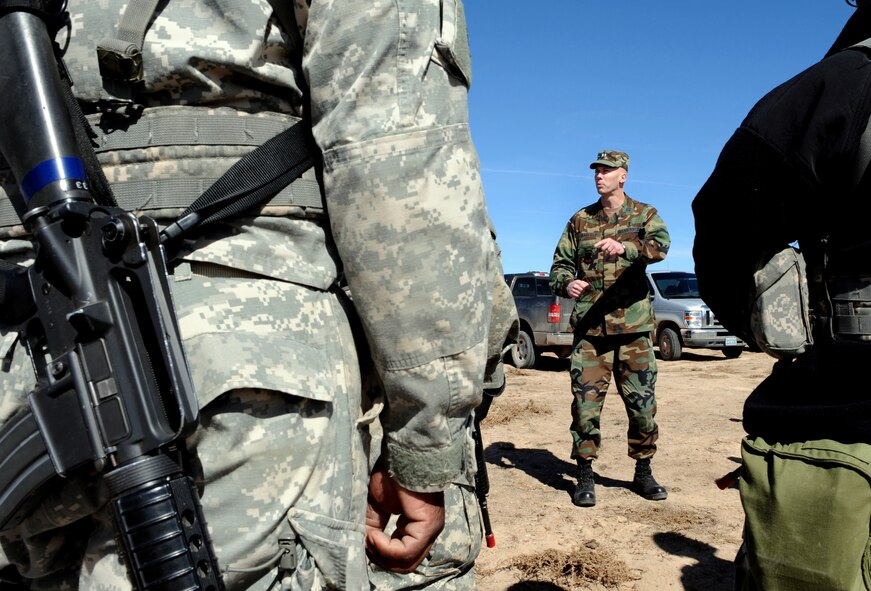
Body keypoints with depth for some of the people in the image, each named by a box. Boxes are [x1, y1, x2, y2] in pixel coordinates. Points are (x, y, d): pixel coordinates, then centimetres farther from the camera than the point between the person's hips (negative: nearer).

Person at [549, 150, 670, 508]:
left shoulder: (644, 215, 7)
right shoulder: (580, 220, 12)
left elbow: (660, 246, -14)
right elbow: (560, 263, 10)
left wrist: (624, 248, -35)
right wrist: (567, 283, -14)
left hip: (633, 326, 0)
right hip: (589, 328, 1)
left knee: (642, 403, 6)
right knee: (585, 404, -1)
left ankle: (643, 472, 24)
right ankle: (585, 476, 12)